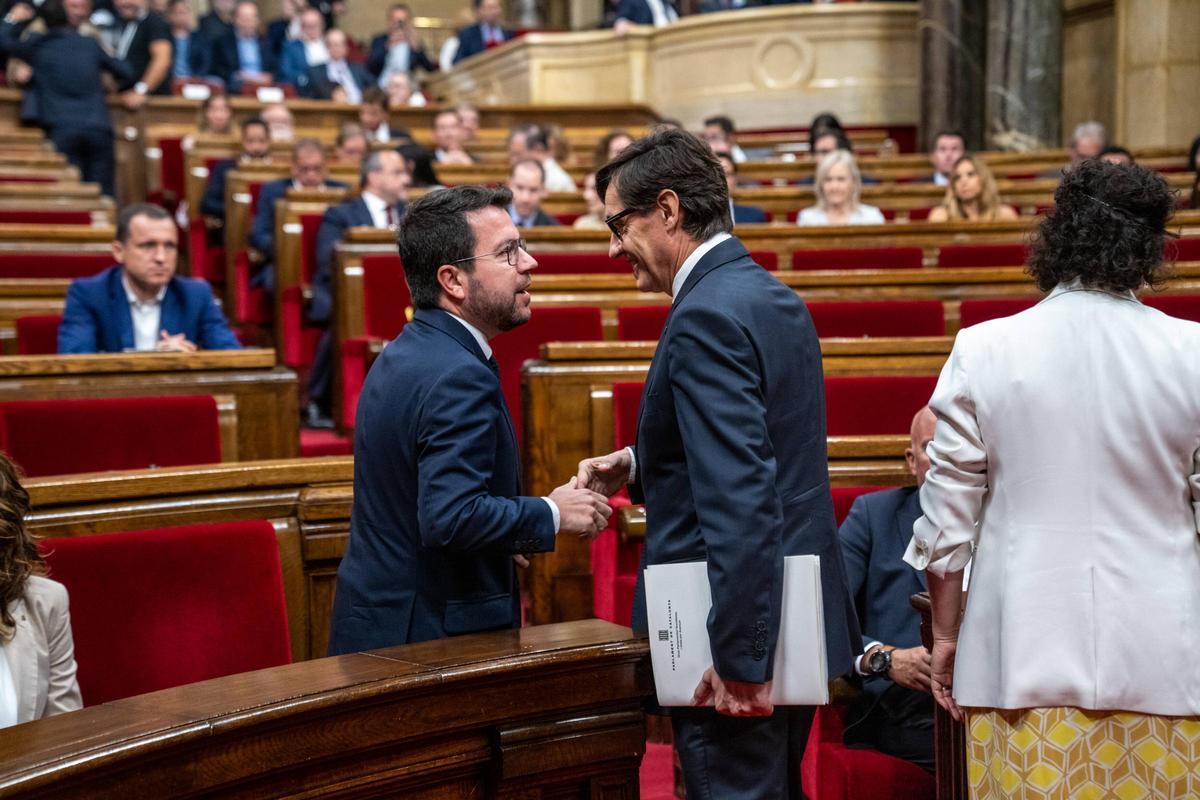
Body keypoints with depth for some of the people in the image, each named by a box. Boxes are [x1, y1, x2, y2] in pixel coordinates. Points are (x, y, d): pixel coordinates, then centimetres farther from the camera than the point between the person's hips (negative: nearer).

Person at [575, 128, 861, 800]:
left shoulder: (707, 316, -19)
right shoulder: (772, 296, 11)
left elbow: (742, 500, -26)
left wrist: (738, 658, -25)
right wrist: (639, 468, 9)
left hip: (741, 642, -10)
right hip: (801, 614, 10)